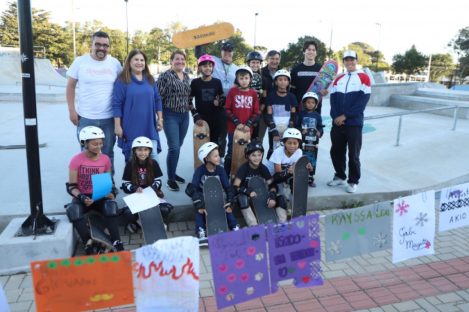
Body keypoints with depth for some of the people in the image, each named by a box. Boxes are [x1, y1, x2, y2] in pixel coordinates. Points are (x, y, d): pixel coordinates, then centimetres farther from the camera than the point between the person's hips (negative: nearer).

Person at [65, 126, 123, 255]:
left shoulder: (105, 159, 3)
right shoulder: (76, 160, -6)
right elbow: (71, 186, -6)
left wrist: (111, 193, -9)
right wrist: (81, 197, -25)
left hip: (100, 196, 1)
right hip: (82, 197, -1)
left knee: (111, 205, -32)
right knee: (73, 210, -35)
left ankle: (117, 243, -35)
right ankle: (88, 243, -37)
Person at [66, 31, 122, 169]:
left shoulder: (115, 63, 2)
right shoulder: (80, 61, -2)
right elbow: (70, 86, 3)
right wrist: (72, 110, -4)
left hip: (109, 118, 1)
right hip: (85, 118, -1)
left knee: (107, 154, 13)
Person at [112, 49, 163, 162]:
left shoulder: (150, 79, 10)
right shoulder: (122, 80, -5)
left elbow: (157, 100, 14)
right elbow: (117, 104, -7)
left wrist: (160, 119, 9)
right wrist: (117, 126, -10)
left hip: (149, 128, 4)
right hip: (131, 128, -3)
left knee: (153, 157, 3)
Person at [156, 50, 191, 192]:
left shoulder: (187, 77, 12)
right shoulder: (165, 76, -9)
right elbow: (158, 96, -11)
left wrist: (189, 106, 15)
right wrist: (159, 115, -12)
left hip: (185, 116, 7)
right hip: (171, 115, -7)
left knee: (178, 146, 13)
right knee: (174, 148, -10)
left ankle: (173, 173, 28)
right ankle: (170, 179, 3)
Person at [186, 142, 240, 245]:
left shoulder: (220, 170, -9)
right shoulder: (200, 170, -18)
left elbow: (227, 187, -10)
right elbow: (193, 188, -25)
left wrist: (229, 203, -23)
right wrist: (199, 205, -34)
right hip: (202, 196, -2)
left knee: (227, 207, -22)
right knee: (200, 208, -31)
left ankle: (235, 228, -12)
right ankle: (201, 233, -27)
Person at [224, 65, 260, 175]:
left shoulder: (253, 93, 3)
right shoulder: (232, 91, -2)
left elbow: (256, 112, 3)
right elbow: (227, 110, -4)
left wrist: (248, 124, -11)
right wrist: (237, 123, -13)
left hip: (247, 130, 2)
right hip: (233, 128, -2)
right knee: (231, 153, 5)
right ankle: (226, 174, 15)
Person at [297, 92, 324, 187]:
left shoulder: (317, 115, 4)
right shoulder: (301, 114, -1)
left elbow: (320, 127, 6)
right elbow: (296, 126, -2)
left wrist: (320, 132, -14)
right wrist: (301, 131, -19)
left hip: (314, 141, 2)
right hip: (302, 141, -2)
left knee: (312, 160, 9)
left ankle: (310, 178, 20)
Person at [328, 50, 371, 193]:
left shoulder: (364, 78, 1)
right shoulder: (338, 79, 16)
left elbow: (363, 100, -9)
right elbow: (333, 99, 8)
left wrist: (345, 116, -14)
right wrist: (335, 116, -9)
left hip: (354, 123, -4)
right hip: (337, 123, 5)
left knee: (353, 154, 0)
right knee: (336, 151, 10)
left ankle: (353, 181, 14)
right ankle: (340, 176, 28)